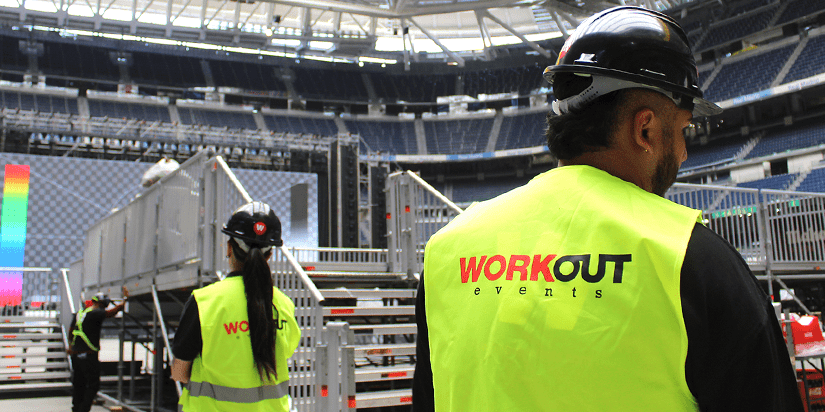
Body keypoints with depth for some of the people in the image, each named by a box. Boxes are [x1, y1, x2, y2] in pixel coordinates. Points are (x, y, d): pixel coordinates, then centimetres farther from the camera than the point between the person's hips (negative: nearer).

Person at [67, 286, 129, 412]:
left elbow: (70, 331, 29)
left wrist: (70, 346, 44)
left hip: (76, 354, 9)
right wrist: (125, 299, -10)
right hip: (89, 356, -9)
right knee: (93, 385, -2)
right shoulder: (95, 313, -12)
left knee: (78, 385, 17)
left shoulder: (79, 313, 15)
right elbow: (112, 312, -24)